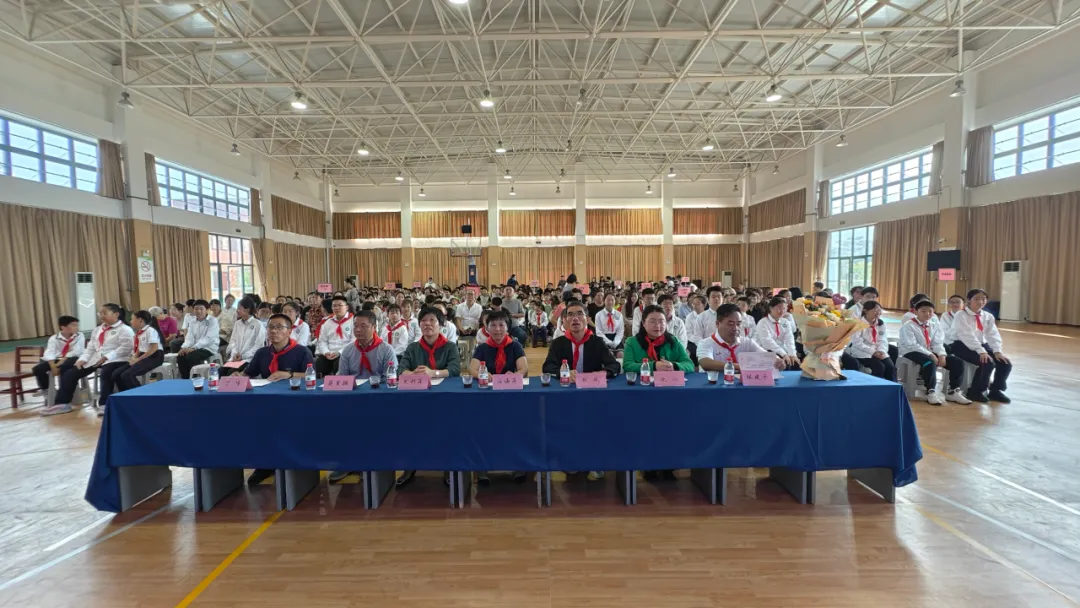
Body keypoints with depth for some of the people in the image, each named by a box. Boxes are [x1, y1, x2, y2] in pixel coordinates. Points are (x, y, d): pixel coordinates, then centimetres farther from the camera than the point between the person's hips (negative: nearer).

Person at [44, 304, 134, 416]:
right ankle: (62, 403, 10)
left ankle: (104, 404, -27)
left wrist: (106, 357, -21)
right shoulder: (97, 329, 24)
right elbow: (90, 347, 18)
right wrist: (82, 359, 1)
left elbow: (125, 348, -15)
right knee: (70, 373, 0)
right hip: (95, 359, 9)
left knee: (105, 373, -37)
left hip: (115, 360, -9)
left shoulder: (125, 330, -4)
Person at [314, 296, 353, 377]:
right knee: (318, 363, -23)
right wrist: (326, 352, -3)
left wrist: (340, 352, -17)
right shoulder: (327, 321, 18)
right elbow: (322, 341, 17)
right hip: (328, 355, 4)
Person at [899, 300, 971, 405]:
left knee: (958, 362, -7)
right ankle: (930, 392, -22)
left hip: (930, 352, 8)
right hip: (912, 353, -8)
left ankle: (953, 392, 4)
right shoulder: (908, 326, -9)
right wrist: (930, 355, -22)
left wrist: (941, 355, -16)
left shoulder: (935, 326, 13)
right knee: (929, 362, -37)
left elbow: (937, 343, 5)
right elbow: (912, 345, -17)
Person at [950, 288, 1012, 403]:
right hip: (963, 346, -7)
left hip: (983, 345, 7)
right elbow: (968, 336, -23)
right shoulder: (961, 316, -12)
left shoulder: (988, 316, 9)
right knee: (988, 363, -27)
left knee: (1006, 363, -9)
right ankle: (975, 391, -8)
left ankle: (996, 390, 13)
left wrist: (997, 351, -15)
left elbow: (993, 335, -1)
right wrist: (981, 351, -32)